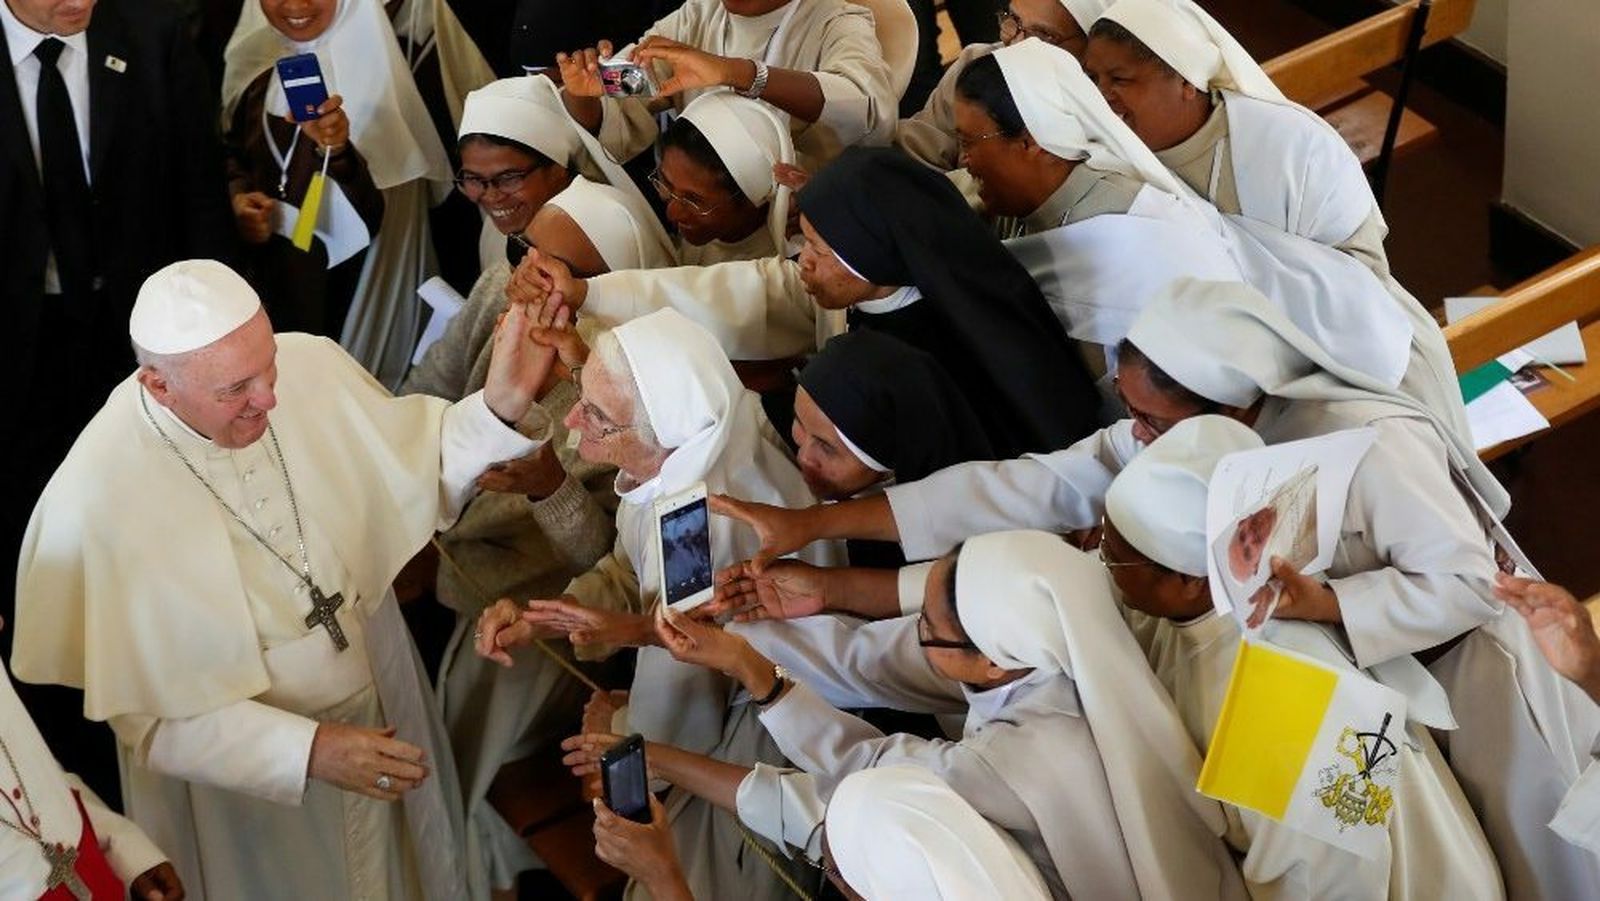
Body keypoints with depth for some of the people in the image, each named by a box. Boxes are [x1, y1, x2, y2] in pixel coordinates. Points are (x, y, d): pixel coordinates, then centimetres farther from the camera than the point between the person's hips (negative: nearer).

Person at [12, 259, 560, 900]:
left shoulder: (311, 365, -18)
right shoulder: (98, 496, -30)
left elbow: (415, 470, -1)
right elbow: (145, 710, -22)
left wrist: (500, 407, -20)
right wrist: (308, 750, -28)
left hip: (382, 709, 5)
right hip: (238, 767, -4)